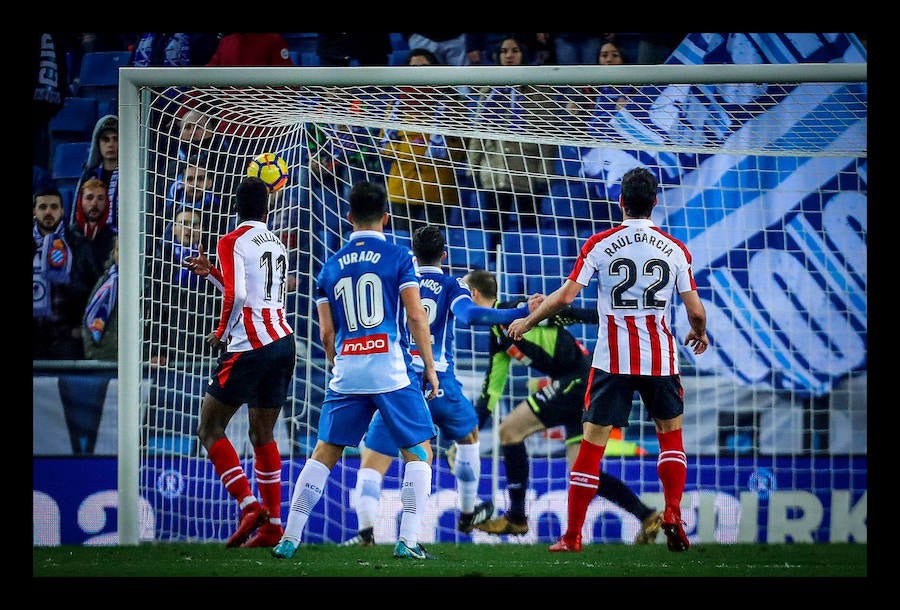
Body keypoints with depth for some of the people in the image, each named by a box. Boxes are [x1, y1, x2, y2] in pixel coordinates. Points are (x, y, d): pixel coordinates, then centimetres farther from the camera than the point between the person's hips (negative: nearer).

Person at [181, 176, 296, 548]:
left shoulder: (232, 242, -5)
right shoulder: (277, 245, 17)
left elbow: (236, 296, -17)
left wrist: (222, 332, -2)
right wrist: (211, 273, 30)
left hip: (249, 346, -7)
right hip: (284, 342, 7)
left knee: (209, 430, 0)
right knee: (263, 436, 13)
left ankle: (249, 507, -14)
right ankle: (272, 527, 9)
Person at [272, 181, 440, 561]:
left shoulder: (331, 266, 11)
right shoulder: (398, 257, 0)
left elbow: (326, 333, 12)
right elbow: (416, 316, -4)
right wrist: (430, 367, 3)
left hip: (346, 374, 3)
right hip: (393, 372, -3)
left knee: (324, 454, 10)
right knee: (418, 453, 7)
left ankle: (289, 539, 6)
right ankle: (408, 541, -4)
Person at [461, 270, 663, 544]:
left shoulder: (512, 311, -7)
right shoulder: (498, 337, 20)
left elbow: (565, 313, -14)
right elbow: (491, 390, 23)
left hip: (580, 377, -9)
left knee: (510, 429, -6)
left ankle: (516, 517, -1)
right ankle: (647, 516, 7)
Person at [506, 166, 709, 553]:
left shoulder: (600, 244, -3)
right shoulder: (675, 249, 0)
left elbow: (565, 295, -7)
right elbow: (695, 310, 0)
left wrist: (528, 320, 9)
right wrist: (699, 334, 23)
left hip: (612, 359, -1)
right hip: (660, 358, 1)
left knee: (592, 444, 3)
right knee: (671, 433, 20)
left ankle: (572, 536, 3)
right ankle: (673, 514, 4)